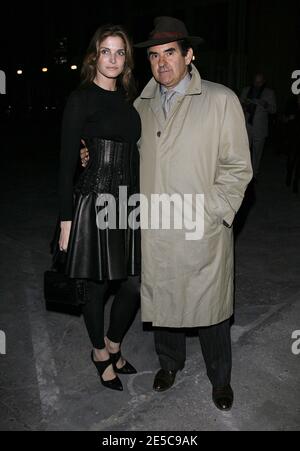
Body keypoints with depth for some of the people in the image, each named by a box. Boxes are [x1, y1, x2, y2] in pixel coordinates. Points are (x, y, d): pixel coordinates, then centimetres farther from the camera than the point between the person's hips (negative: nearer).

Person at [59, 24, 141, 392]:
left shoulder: (126, 99, 13)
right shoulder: (81, 99, -6)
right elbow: (67, 162, -9)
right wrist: (66, 221, -11)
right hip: (95, 203, -6)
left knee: (134, 284, 8)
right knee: (97, 287, 8)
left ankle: (113, 345, 34)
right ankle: (100, 354, 32)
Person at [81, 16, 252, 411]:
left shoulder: (221, 100, -3)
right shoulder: (141, 105, 10)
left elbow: (238, 167, -4)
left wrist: (213, 212, -13)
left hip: (203, 231, -3)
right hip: (153, 232, 4)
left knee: (209, 306, 9)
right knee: (161, 301, 16)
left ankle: (220, 378, 34)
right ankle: (170, 362, 43)